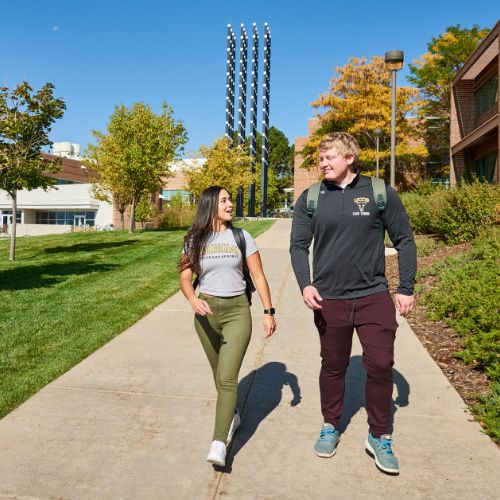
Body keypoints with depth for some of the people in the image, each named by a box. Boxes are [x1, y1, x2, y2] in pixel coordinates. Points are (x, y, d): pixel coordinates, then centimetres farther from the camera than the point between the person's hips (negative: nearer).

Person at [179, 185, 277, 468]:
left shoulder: (241, 237, -1)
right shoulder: (195, 240, 2)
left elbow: (259, 277, 2)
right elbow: (185, 277, -1)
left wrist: (269, 312, -2)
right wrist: (193, 300, -22)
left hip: (237, 310, -2)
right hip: (207, 311, 2)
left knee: (227, 377, -13)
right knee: (220, 374, 17)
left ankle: (219, 443, -9)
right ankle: (233, 416, 42)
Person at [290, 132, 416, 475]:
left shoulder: (380, 193, -3)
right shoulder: (310, 199, 0)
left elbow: (404, 241, 2)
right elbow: (298, 245, 2)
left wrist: (407, 289, 0)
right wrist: (305, 285, -13)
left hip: (374, 297, -1)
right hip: (329, 300, 1)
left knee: (381, 365, 3)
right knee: (333, 367, 14)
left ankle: (379, 437, 26)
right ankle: (330, 427, 36)